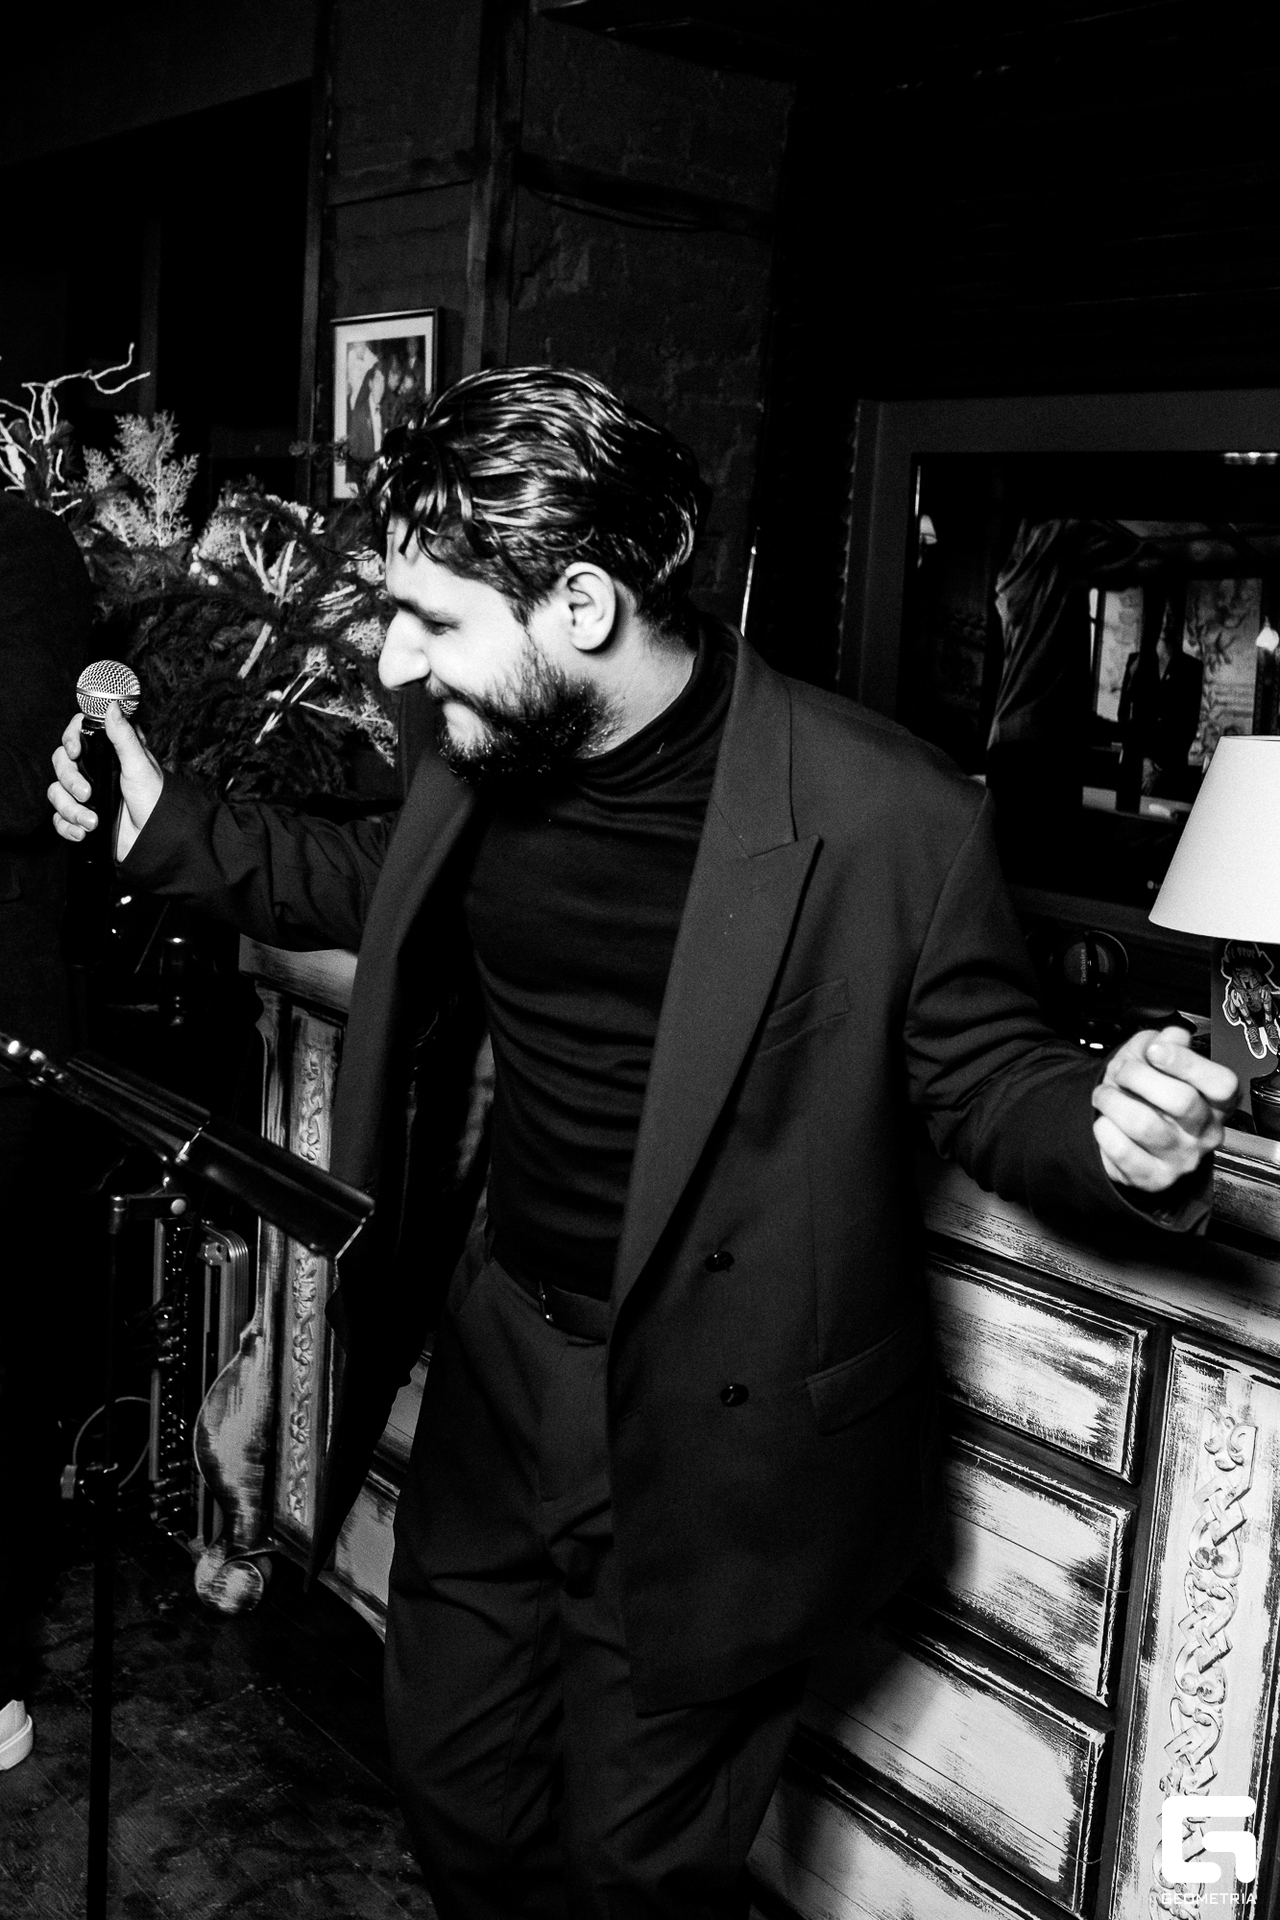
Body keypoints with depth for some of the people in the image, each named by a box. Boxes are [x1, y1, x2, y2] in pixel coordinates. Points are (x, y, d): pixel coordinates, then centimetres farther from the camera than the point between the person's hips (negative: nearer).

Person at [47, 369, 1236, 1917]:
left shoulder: (890, 817, -24)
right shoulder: (476, 748, -6)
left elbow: (986, 1077, -10)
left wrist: (1118, 1136, -32)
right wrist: (168, 834, 9)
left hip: (719, 1434, -5)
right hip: (499, 1365, 6)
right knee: (455, 1787, 24)